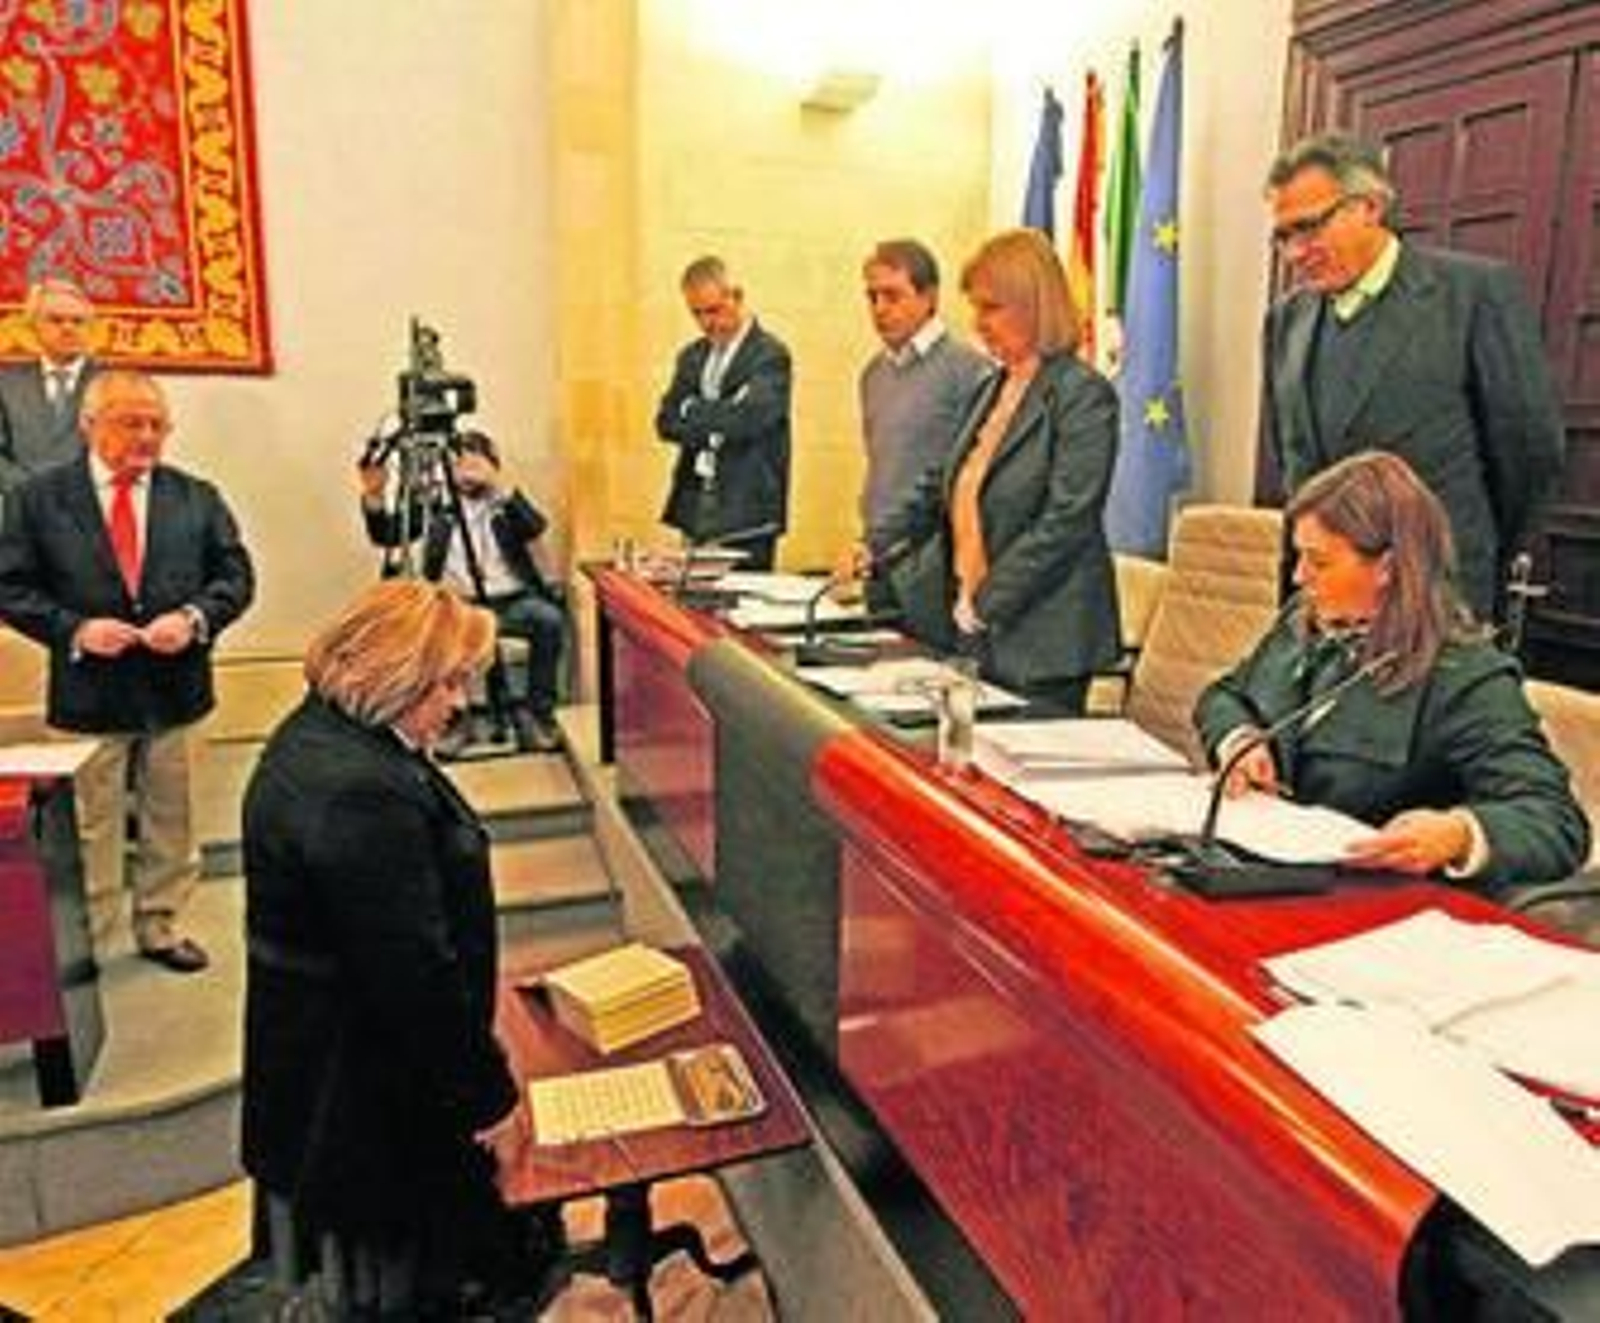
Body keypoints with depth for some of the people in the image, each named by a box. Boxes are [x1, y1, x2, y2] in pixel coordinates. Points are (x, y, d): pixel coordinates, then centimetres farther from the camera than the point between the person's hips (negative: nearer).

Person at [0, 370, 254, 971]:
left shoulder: (197, 498, 5)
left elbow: (236, 575, 2)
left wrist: (195, 617, -15)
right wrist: (74, 629, -16)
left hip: (175, 690, 2)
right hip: (89, 694, -2)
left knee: (169, 820, 14)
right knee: (90, 828, 9)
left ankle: (160, 926, 31)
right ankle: (82, 943, 25)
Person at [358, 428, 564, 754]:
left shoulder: (507, 503, 12)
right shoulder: (436, 503, 13)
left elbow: (536, 528, -9)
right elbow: (387, 534, 6)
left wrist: (498, 489, -21)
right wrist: (373, 497, -13)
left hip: (511, 601, 0)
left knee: (550, 619, -30)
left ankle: (535, 713, -13)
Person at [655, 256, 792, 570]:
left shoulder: (770, 355, -6)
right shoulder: (691, 356, 16)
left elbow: (748, 420, -21)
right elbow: (666, 422, 7)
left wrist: (692, 410, -6)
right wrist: (718, 420, -10)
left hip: (746, 512, -6)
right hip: (694, 509, 6)